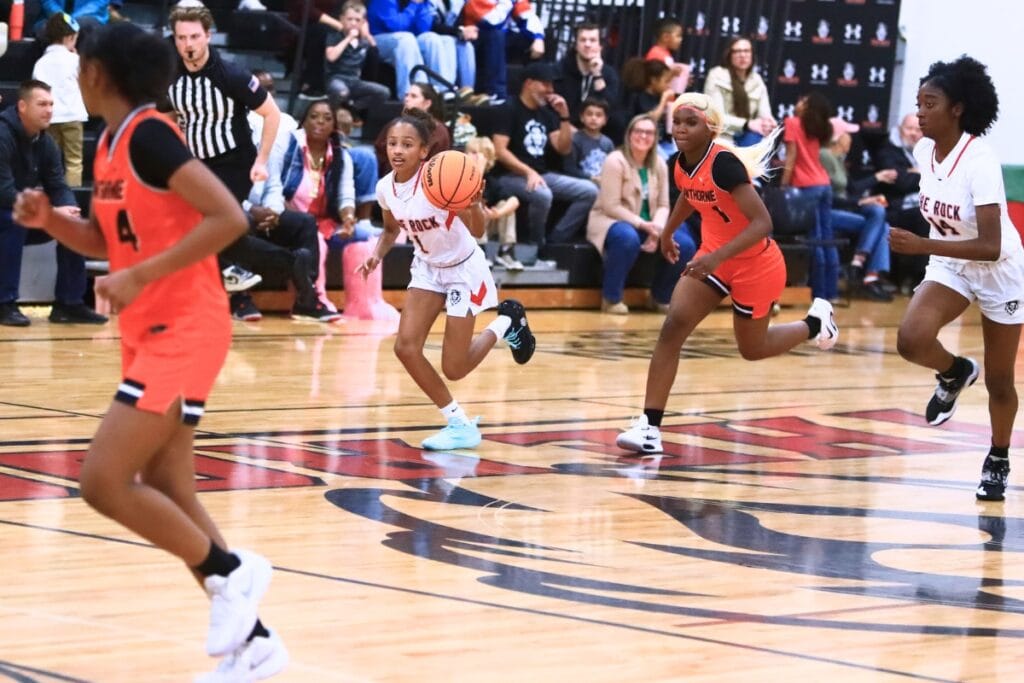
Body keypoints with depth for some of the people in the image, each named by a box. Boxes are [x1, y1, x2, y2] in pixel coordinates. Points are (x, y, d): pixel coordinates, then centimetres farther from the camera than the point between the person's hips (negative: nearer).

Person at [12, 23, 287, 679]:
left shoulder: (149, 134, -16)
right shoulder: (112, 142, 11)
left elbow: (229, 218, -23)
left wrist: (142, 277, -24)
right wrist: (49, 218, 5)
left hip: (183, 329, -10)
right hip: (150, 333, 10)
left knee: (103, 481, -14)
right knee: (168, 494, 8)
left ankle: (231, 571, 0)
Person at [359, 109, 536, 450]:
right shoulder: (385, 187, -11)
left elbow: (477, 231, -32)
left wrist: (474, 205, -52)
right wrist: (377, 255, -9)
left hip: (463, 270, -6)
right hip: (428, 268, 6)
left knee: (453, 369, -4)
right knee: (405, 347, -11)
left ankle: (507, 322, 24)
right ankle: (460, 424, 5)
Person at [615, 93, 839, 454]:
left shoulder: (724, 163, -31)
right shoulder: (682, 164, -8)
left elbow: (762, 223, -35)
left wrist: (718, 257, -44)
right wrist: (668, 231, 31)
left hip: (755, 263, -6)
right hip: (713, 256, 6)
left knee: (752, 348, 15)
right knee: (673, 325, -15)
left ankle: (815, 323, 44)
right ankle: (650, 425, -16)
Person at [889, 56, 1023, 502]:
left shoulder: (980, 161, -29)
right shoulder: (924, 152, -10)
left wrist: (923, 246, -41)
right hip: (950, 265, 5)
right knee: (911, 339, -21)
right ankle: (955, 373, 11)